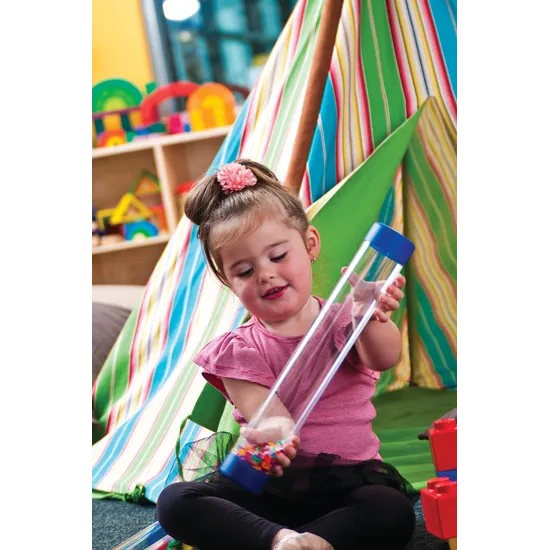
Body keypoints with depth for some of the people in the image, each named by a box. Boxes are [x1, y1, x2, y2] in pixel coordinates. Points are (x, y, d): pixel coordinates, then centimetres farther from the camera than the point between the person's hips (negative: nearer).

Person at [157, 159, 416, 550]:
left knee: (393, 514, -32)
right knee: (174, 502, -21)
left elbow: (384, 359, -17)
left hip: (349, 479, -1)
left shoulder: (344, 320, 4)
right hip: (272, 484, 1)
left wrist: (370, 318, -41)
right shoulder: (240, 350, 1)